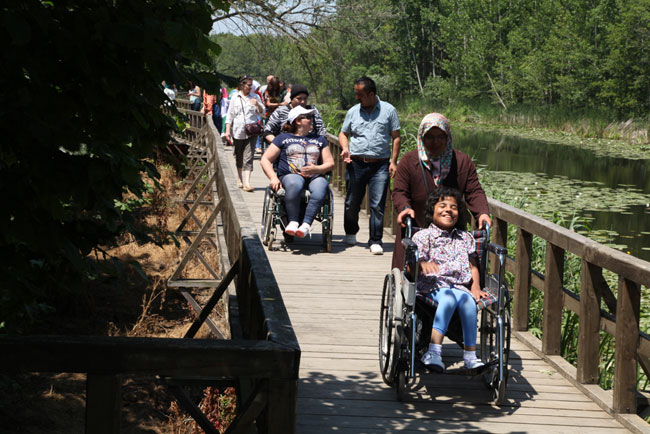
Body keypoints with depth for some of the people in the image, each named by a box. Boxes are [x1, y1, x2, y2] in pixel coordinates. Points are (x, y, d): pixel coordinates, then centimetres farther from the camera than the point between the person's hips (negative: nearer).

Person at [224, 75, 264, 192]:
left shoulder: (255, 97, 6)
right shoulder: (235, 98, 6)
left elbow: (262, 111, 4)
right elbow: (230, 114, 7)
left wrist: (257, 105, -17)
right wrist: (227, 130, 1)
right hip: (238, 131, 1)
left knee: (248, 157, -11)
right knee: (239, 157, 13)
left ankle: (247, 183, -19)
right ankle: (239, 179, 31)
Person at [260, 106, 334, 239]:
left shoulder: (319, 140, 25)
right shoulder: (283, 138, 17)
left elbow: (330, 163, 19)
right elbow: (265, 159, 13)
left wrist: (317, 169, -4)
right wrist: (273, 178, -5)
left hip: (315, 177, 2)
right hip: (290, 175, -2)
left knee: (320, 187, -36)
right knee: (295, 184, -40)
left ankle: (306, 224, -43)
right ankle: (293, 222, -36)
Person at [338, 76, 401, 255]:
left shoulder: (388, 110, 3)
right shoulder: (353, 112, 9)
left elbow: (396, 137, 5)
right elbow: (343, 133, 19)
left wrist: (393, 161, -3)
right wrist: (345, 148, -3)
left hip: (380, 165, -2)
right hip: (356, 164, 2)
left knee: (378, 205, -8)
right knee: (352, 203, 9)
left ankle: (375, 241, -2)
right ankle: (351, 233, 33)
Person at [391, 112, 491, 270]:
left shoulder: (463, 161, 5)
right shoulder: (408, 161, 2)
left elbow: (474, 192, 2)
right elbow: (399, 192, 0)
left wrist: (482, 212, -18)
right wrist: (405, 208, -22)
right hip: (416, 232, -1)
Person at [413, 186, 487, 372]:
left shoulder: (465, 238, 22)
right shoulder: (423, 236, 9)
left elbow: (473, 266, 22)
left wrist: (475, 287, 3)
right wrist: (422, 264, -25)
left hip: (460, 286, 3)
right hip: (433, 286, -3)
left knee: (468, 300, -32)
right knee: (448, 297, -38)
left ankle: (470, 355, -32)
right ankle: (434, 351, -46)